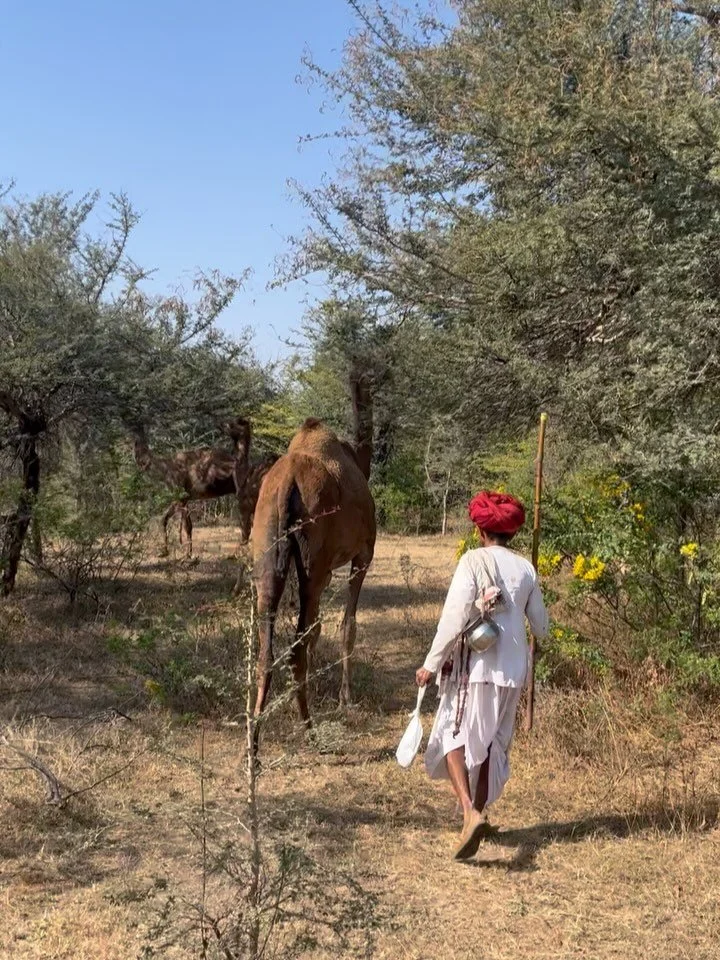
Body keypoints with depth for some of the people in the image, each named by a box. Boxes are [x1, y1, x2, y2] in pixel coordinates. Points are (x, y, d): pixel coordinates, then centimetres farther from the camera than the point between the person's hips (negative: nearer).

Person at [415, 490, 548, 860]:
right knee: (493, 742, 17)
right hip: (514, 670, 5)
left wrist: (432, 664, -9)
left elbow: (454, 617, -15)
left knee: (454, 735, 3)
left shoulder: (474, 561, -9)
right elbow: (541, 627, 12)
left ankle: (470, 812, -16)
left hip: (476, 666, -5)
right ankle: (477, 810, 28)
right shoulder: (526, 568, 5)